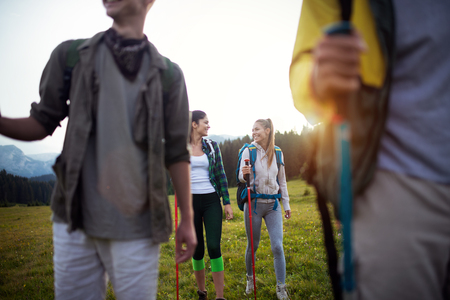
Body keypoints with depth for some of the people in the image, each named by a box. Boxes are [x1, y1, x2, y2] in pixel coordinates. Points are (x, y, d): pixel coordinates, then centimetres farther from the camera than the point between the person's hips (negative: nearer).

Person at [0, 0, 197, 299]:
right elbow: (43, 123, 6)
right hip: (73, 219, 2)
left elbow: (177, 152, 1)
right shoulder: (70, 55, 5)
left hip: (136, 226, -1)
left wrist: (188, 219, 1)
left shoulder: (168, 73, 0)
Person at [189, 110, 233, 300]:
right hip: (191, 201, 0)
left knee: (214, 246, -8)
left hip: (211, 200, 0)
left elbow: (221, 175, 5)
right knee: (196, 249, 7)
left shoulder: (212, 146, 6)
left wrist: (227, 202, 1)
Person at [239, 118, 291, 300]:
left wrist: (286, 204, 13)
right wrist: (244, 175, -26)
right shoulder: (249, 150, -3)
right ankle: (250, 278, 33)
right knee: (252, 245, 9)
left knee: (277, 246, -4)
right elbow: (241, 178, -2)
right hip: (254, 203, -1)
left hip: (273, 204, 2)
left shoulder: (277, 152, 4)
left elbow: (282, 180, 12)